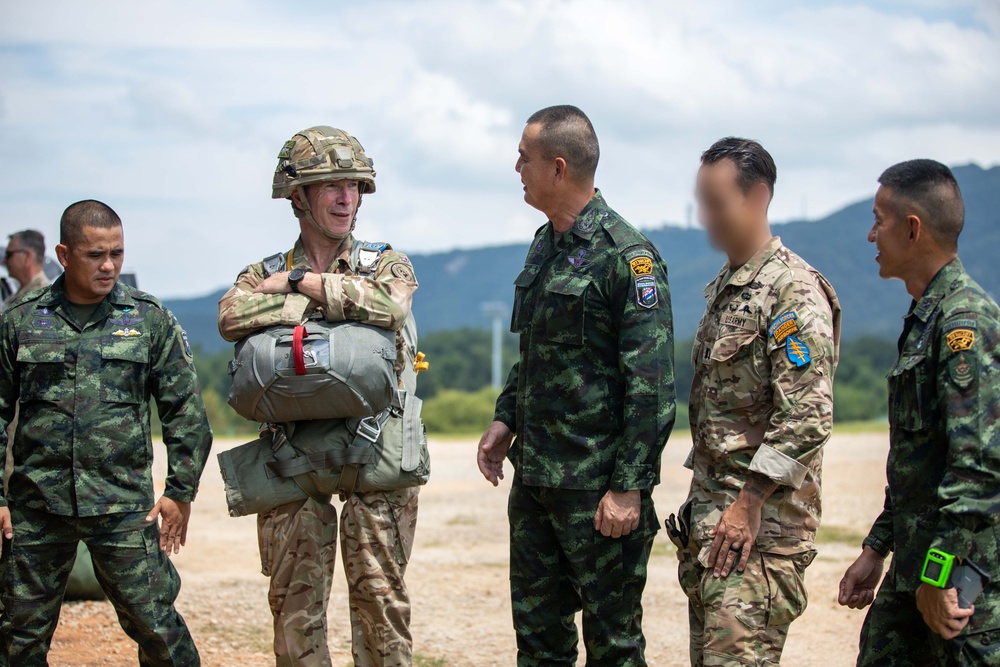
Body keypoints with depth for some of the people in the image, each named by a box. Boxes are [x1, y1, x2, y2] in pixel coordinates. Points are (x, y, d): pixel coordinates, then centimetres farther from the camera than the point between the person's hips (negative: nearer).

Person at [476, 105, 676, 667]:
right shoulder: (545, 247, 13)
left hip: (597, 486, -8)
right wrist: (506, 419, 12)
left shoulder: (627, 257, -14)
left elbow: (652, 386, -17)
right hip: (533, 475, 8)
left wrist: (629, 487, -20)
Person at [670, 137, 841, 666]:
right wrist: (702, 502, 18)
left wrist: (749, 502, -21)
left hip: (762, 522, -9)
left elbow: (808, 417, -21)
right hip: (709, 512, 9)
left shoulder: (793, 291, -13)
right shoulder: (723, 288, 17)